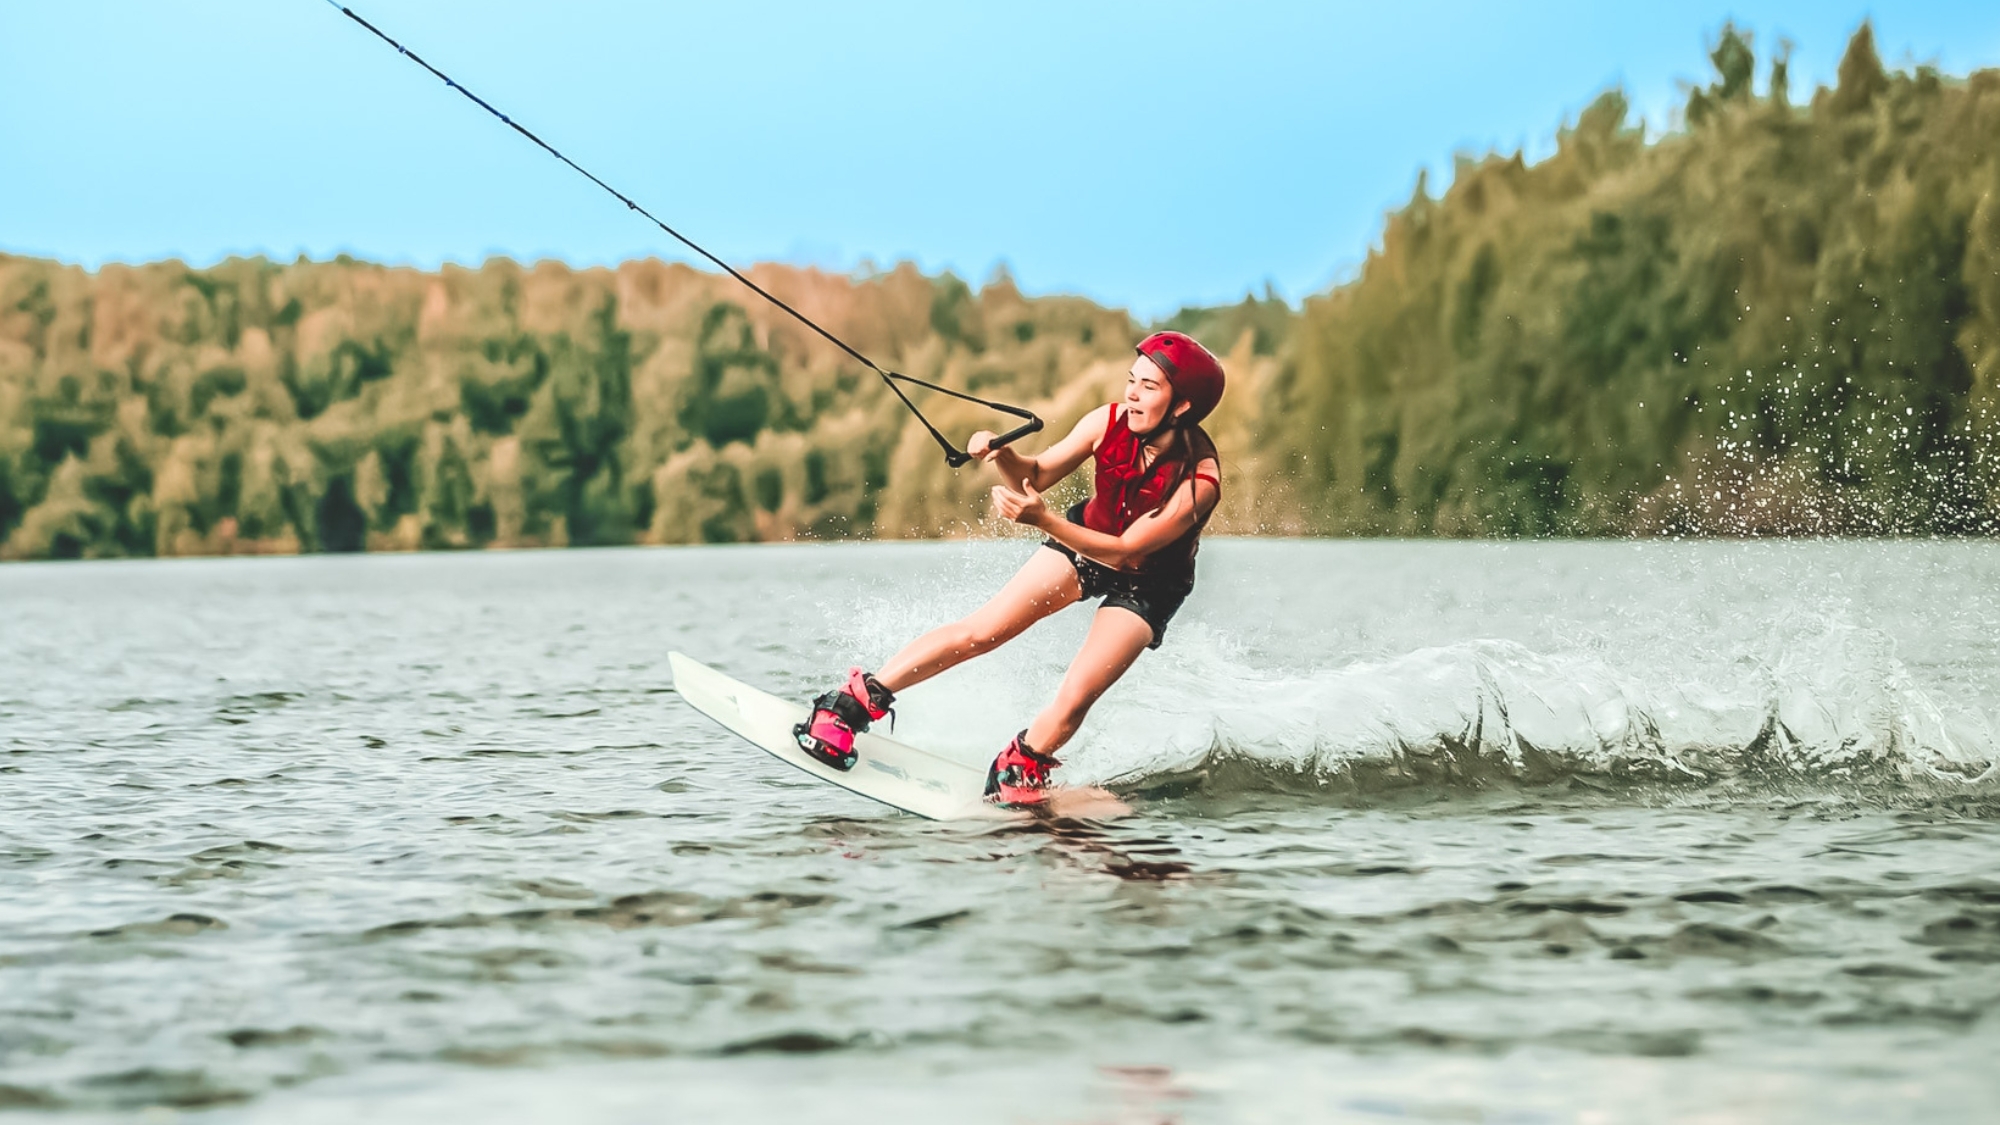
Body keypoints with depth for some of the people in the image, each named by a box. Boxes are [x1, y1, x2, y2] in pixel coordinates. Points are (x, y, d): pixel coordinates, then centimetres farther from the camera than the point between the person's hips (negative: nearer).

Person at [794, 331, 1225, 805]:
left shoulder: (1199, 480, -33)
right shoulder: (1109, 423, -21)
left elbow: (1126, 552, -33)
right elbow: (1036, 476, -9)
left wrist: (1041, 519, -43)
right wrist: (1003, 455, -32)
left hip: (1145, 585, -3)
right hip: (1082, 542, 3)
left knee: (1074, 699, -17)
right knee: (981, 631, -8)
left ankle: (1016, 774, 12)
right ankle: (853, 703, -2)